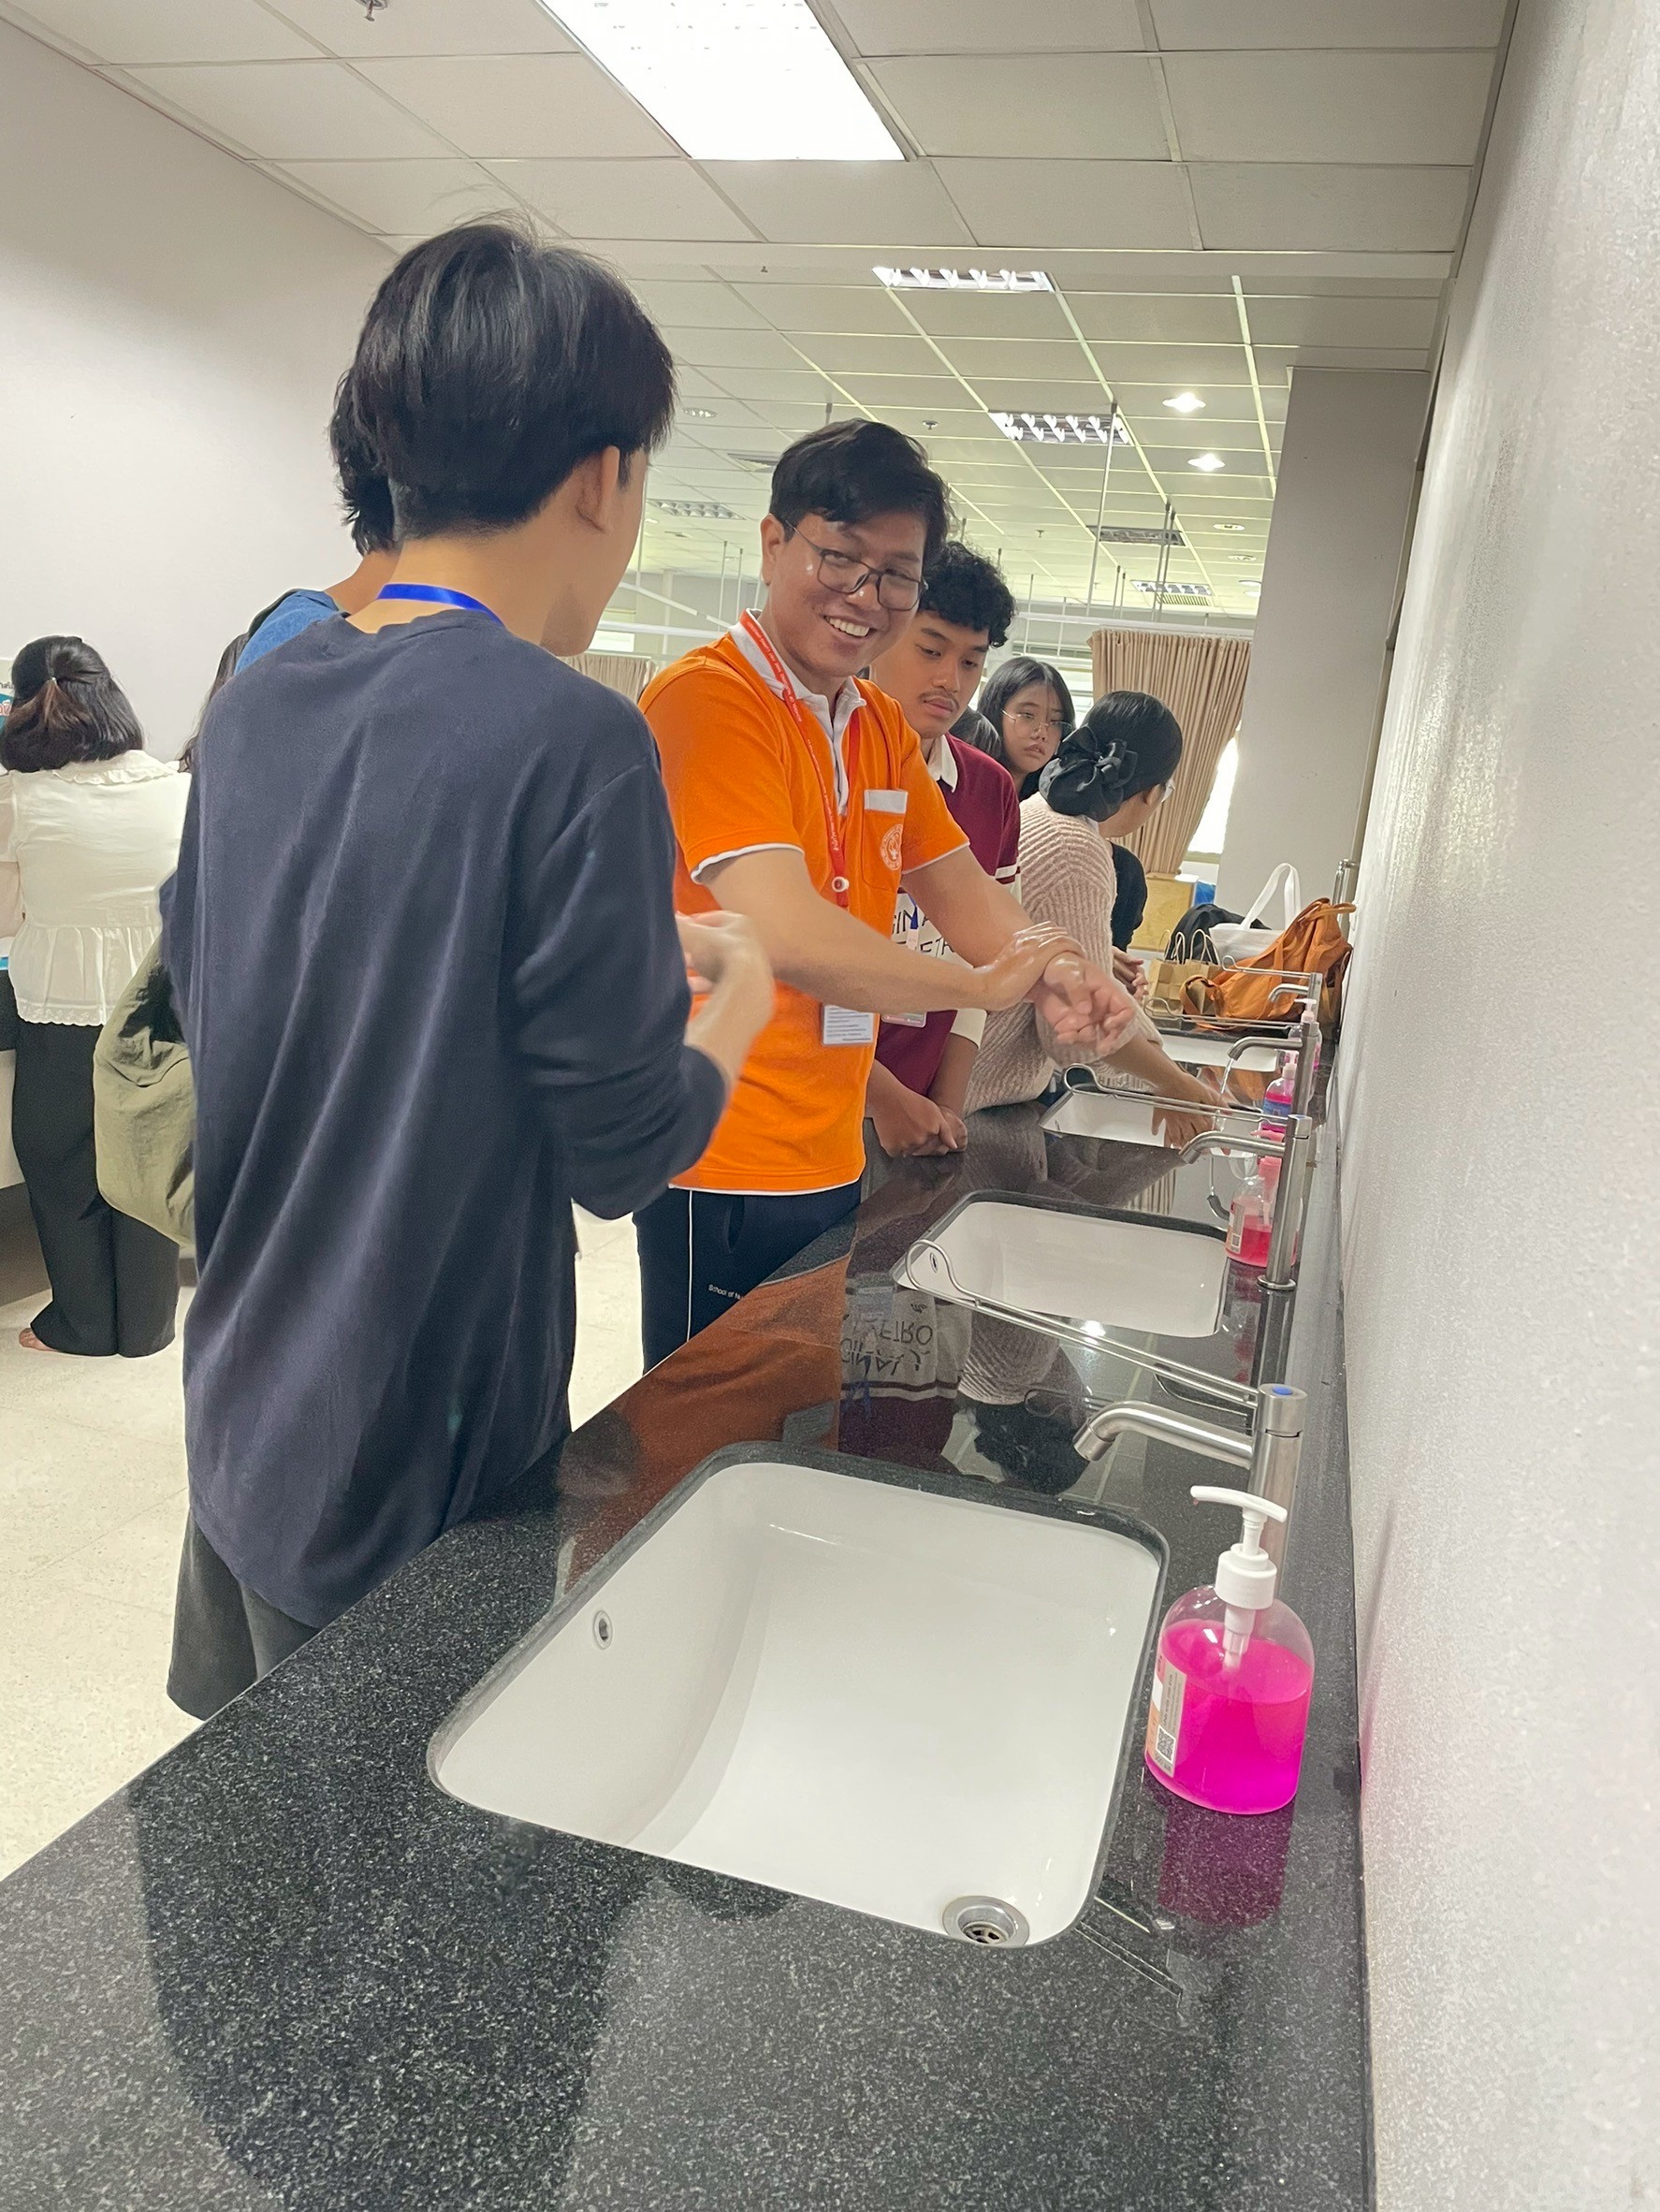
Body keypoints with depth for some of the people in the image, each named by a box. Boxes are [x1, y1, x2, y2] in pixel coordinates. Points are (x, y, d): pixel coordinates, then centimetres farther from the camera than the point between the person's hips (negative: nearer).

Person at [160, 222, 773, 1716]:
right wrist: (741, 996, 3)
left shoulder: (256, 702, -1)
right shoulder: (572, 736, -23)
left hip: (239, 1416, 7)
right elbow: (625, 1148, -19)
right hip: (408, 1480, -7)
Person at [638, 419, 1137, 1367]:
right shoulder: (710, 698, -16)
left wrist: (1057, 974, -8)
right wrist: (985, 984, -13)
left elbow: (956, 884, 14)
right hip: (724, 1170, -8)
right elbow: (786, 932, -26)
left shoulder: (883, 729, 13)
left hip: (833, 1162, 9)